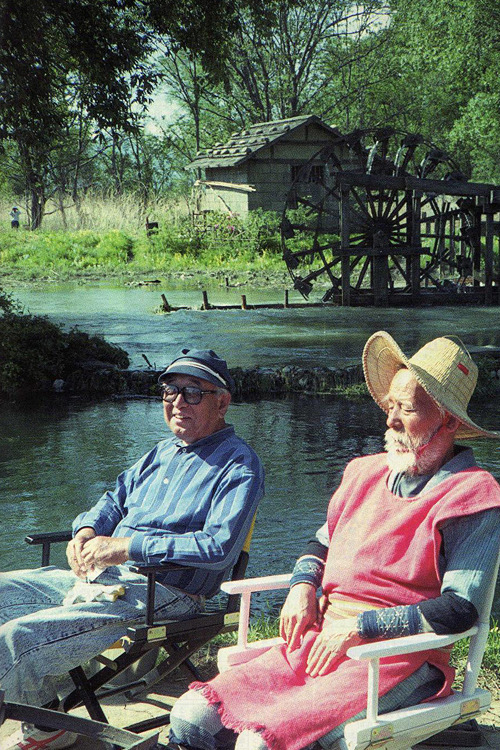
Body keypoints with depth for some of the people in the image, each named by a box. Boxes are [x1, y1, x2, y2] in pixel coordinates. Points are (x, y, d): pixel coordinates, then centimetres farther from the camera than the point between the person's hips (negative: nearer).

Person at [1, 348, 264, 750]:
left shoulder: (239, 466, -8)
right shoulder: (164, 451, 20)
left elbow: (218, 547, -21)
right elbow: (116, 498, 28)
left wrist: (125, 547, -20)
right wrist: (87, 531, 3)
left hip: (160, 594, -9)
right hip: (101, 576, 9)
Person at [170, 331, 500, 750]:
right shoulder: (367, 473, 15)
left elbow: (461, 609, -13)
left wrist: (359, 627, -15)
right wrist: (303, 585, 6)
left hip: (397, 658, -6)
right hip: (318, 641, 6)